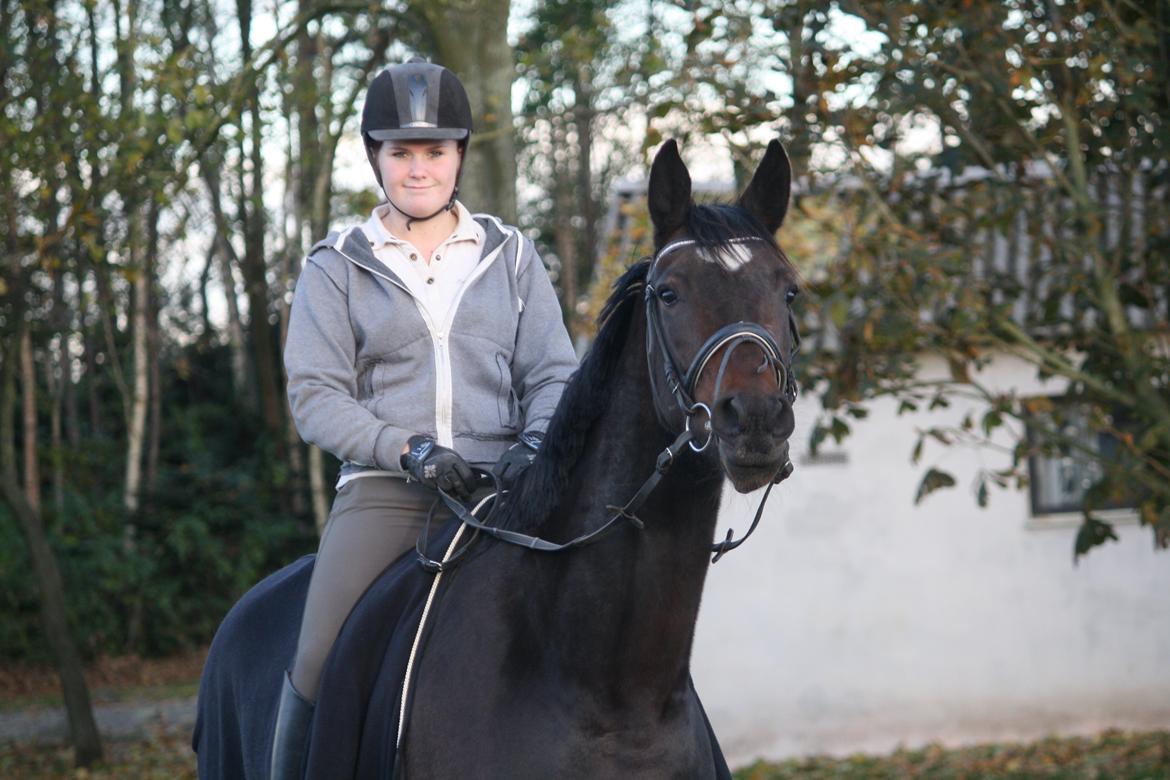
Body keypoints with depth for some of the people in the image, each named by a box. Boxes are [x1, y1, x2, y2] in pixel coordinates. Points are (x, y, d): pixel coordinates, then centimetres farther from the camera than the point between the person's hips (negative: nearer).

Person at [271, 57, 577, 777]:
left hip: (501, 488, 1)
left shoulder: (511, 255, 14)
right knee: (320, 664, -17)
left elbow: (553, 374, 10)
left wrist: (535, 443, -12)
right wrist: (407, 448, -15)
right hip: (385, 491, -1)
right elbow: (315, 395, 1)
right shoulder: (337, 267, 9)